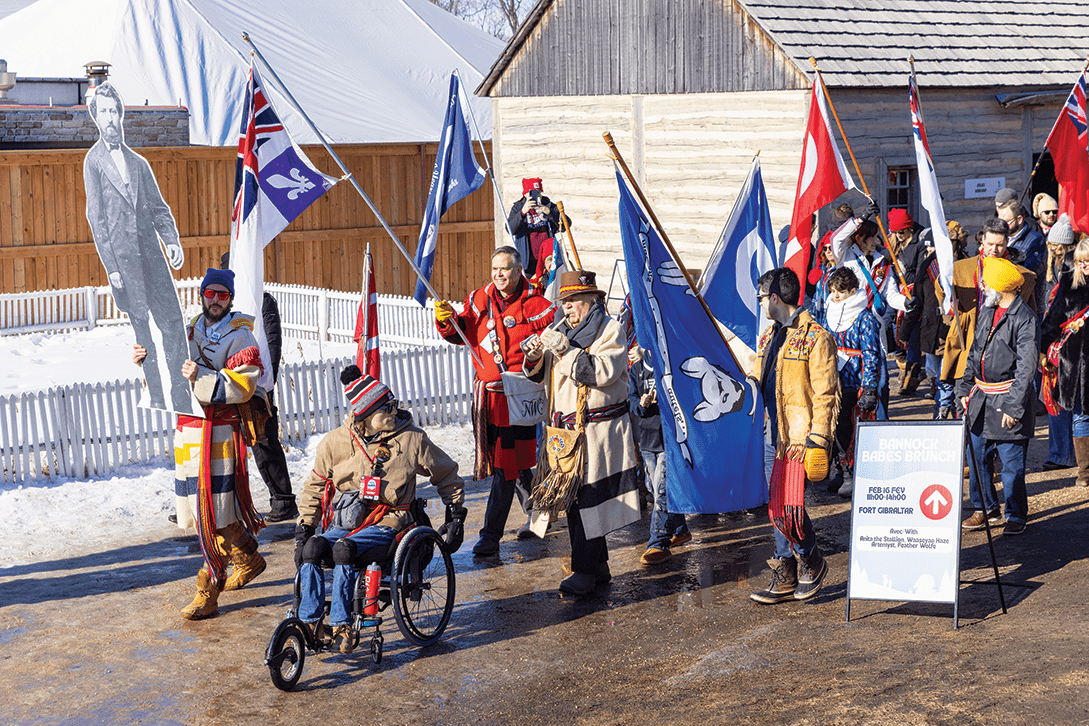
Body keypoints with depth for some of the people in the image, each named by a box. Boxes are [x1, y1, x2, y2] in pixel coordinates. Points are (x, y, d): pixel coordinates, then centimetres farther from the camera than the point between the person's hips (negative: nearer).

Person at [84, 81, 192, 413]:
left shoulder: (138, 162, 17)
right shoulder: (94, 161, 4)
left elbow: (158, 207, 19)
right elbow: (96, 217, 0)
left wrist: (172, 240, 0)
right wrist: (111, 266, -7)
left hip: (151, 253, 4)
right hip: (122, 256, -4)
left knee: (174, 321, -2)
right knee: (143, 331, -2)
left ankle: (183, 402, 4)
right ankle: (157, 402, 4)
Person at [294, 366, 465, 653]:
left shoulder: (412, 440, -1)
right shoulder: (336, 442, 2)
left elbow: (447, 476, 13)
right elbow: (315, 486, 14)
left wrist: (456, 516, 9)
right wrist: (304, 527, 6)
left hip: (384, 524, -2)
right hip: (342, 522, 3)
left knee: (344, 548, -33)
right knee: (312, 547, -29)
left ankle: (341, 624, -26)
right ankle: (310, 621, -19)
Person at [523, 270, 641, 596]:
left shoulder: (610, 330, -4)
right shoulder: (563, 329, 15)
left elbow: (604, 372, -19)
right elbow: (541, 376, 19)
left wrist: (566, 350, -20)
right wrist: (535, 358, -3)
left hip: (598, 430, -7)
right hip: (566, 428, 7)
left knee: (587, 497, -8)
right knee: (575, 498, 9)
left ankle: (585, 570, -2)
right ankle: (598, 565, 20)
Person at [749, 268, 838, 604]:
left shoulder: (815, 337, -9)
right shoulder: (769, 338, 18)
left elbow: (824, 394, -12)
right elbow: (754, 383, 25)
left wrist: (816, 439, -17)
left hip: (802, 435, -8)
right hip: (780, 435, 8)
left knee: (789, 505, -12)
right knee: (777, 505, 8)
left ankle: (811, 562, 12)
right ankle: (786, 577, 17)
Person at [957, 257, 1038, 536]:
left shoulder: (1024, 319, -15)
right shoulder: (987, 311, 10)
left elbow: (1026, 367, -17)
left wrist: (1013, 406, -20)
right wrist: (965, 389, 16)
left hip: (1008, 398, -7)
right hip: (981, 398, 7)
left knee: (1012, 464, 1)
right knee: (977, 458, 12)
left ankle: (1016, 516, 16)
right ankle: (986, 509, 27)